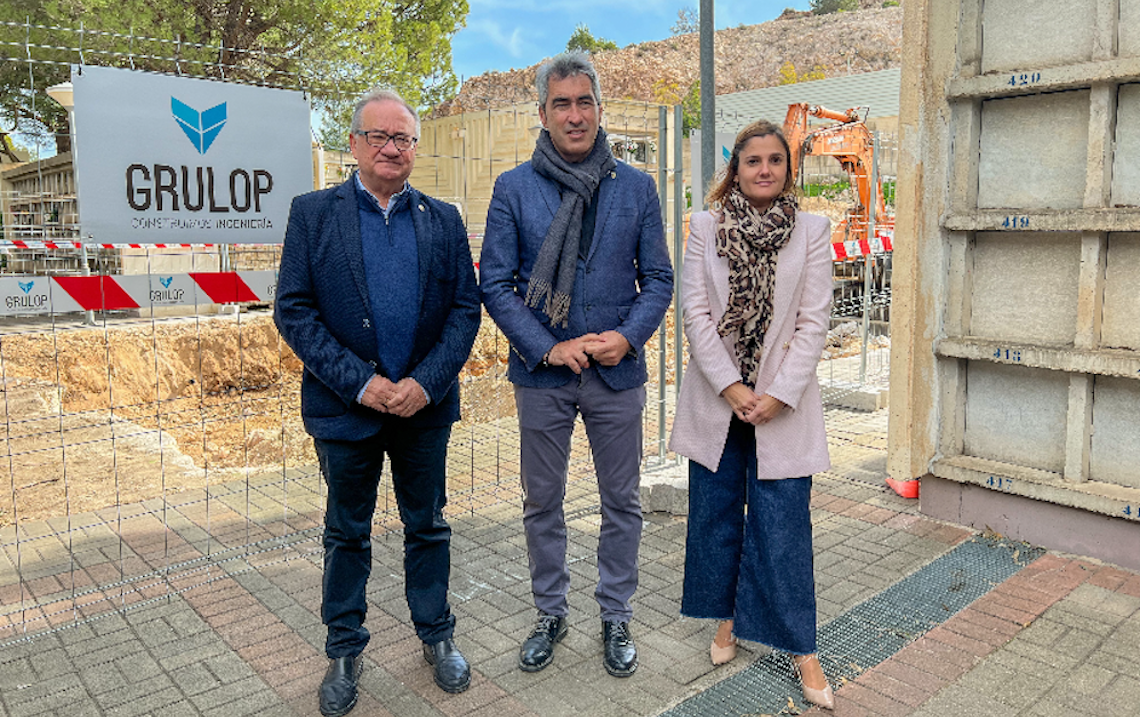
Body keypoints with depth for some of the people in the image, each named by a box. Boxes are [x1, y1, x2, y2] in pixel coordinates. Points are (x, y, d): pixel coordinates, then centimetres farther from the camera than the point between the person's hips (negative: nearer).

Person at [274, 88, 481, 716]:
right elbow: (293, 311, -7)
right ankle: (344, 652, 31)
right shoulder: (313, 213, -1)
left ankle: (437, 637, 34)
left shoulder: (443, 219, 5)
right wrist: (359, 382, -15)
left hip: (425, 406, 2)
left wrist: (426, 383, -13)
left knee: (427, 527, 15)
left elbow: (466, 309, 0)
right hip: (345, 406, -1)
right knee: (346, 534, 14)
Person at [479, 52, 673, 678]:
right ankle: (550, 613, 33)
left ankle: (616, 617, 31)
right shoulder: (513, 189, -1)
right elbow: (494, 284, -3)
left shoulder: (636, 187, 3)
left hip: (618, 372, 1)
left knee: (621, 503, 11)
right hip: (541, 372, 0)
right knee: (542, 502, 12)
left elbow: (658, 278, 4)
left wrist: (628, 335, -13)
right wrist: (546, 347, -13)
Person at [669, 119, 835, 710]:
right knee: (717, 515, 12)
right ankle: (727, 621, 32)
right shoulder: (705, 227, 2)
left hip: (782, 405, -1)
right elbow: (695, 312, -4)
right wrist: (730, 387, -12)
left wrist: (778, 395, -12)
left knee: (783, 525, 2)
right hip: (715, 399, 1)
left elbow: (813, 323, -4)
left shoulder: (812, 231, 0)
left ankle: (800, 648, 17)